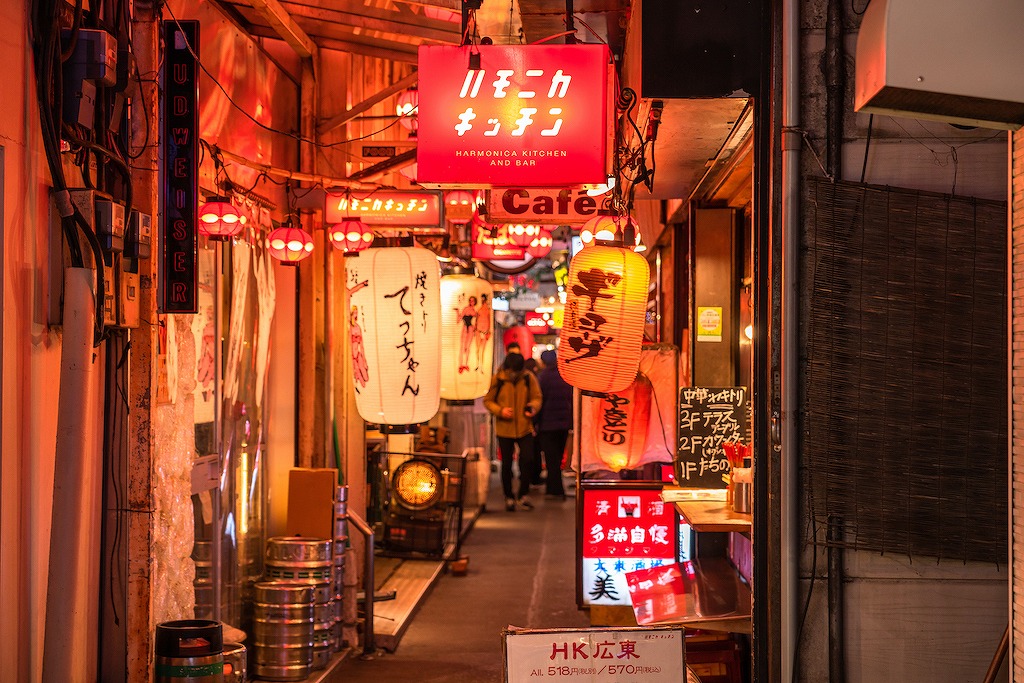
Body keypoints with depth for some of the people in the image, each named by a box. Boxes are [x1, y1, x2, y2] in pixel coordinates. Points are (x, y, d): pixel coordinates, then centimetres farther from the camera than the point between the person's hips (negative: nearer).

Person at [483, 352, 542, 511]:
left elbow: (537, 397, 7)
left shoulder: (529, 378, -3)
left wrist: (533, 407, -15)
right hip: (504, 428, 0)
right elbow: (488, 401, 1)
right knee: (506, 464, 7)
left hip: (524, 427, 1)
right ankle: (509, 497, 22)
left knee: (527, 460, -7)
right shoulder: (497, 379, -7)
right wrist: (500, 411, -17)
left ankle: (522, 495, 12)